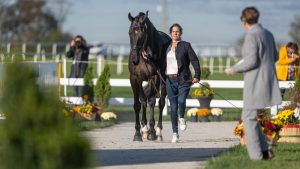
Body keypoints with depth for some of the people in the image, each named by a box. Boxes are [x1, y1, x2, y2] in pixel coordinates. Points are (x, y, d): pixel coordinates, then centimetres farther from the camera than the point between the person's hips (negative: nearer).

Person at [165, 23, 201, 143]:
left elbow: (194, 60, -5)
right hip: (170, 80, 3)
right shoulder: (167, 47, 12)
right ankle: (175, 133, 11)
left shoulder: (186, 46, 1)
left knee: (181, 101, -24)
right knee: (173, 107, 3)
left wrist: (197, 76, -15)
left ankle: (182, 118, 8)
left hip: (183, 79, -3)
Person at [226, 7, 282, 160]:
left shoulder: (251, 36, -15)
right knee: (249, 116, 18)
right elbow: (274, 57, 21)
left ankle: (256, 155, 1)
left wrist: (235, 69, -5)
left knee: (249, 118, 2)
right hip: (269, 80, 8)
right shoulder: (267, 34, 11)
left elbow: (251, 61, -20)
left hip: (256, 82, -8)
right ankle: (265, 150, 12)